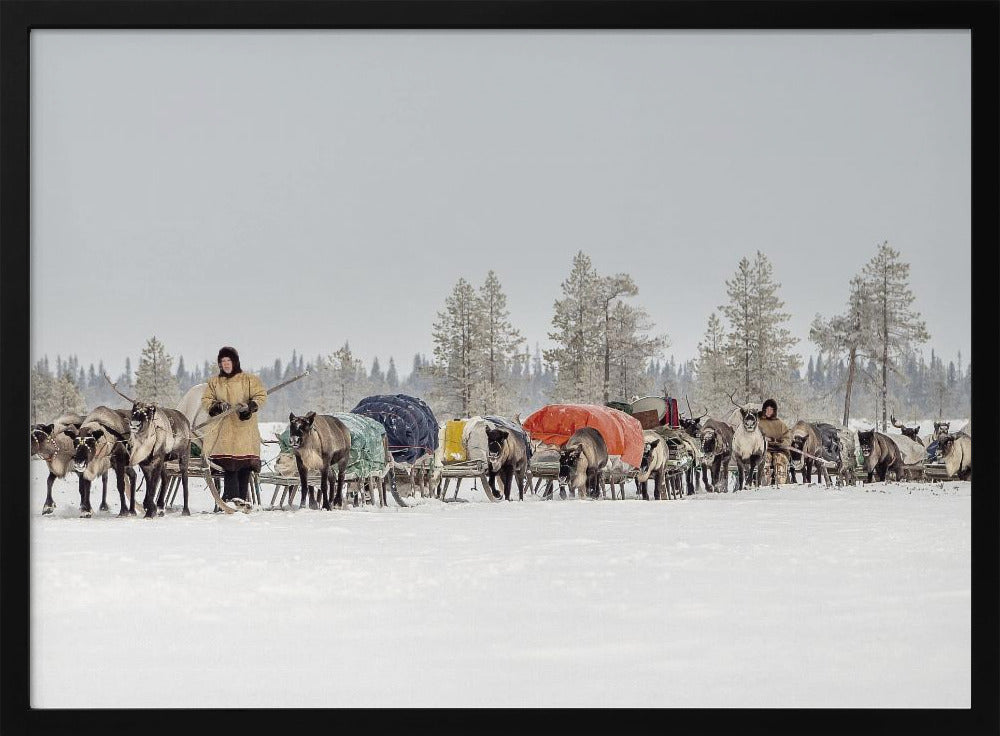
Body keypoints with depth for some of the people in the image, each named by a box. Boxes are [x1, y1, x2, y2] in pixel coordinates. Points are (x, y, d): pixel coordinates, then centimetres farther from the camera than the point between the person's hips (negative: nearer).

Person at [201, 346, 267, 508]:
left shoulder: (249, 379, 8)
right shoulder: (214, 382, 18)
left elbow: (261, 395, 3)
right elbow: (206, 400, 15)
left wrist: (250, 407, -15)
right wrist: (217, 406, -5)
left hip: (244, 429, -2)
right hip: (223, 431, 2)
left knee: (244, 466, -8)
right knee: (229, 466, -10)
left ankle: (241, 499, -4)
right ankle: (231, 499, -11)